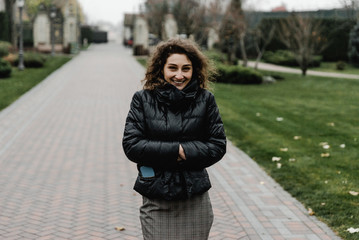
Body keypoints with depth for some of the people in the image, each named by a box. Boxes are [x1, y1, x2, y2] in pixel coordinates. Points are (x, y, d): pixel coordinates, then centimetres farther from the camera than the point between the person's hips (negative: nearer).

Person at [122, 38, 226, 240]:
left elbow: (218, 146, 0)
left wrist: (184, 153, -14)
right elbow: (131, 146, -6)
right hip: (156, 202, -1)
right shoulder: (143, 99, 0)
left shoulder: (205, 99, 1)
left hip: (196, 201, 1)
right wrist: (175, 150, -13)